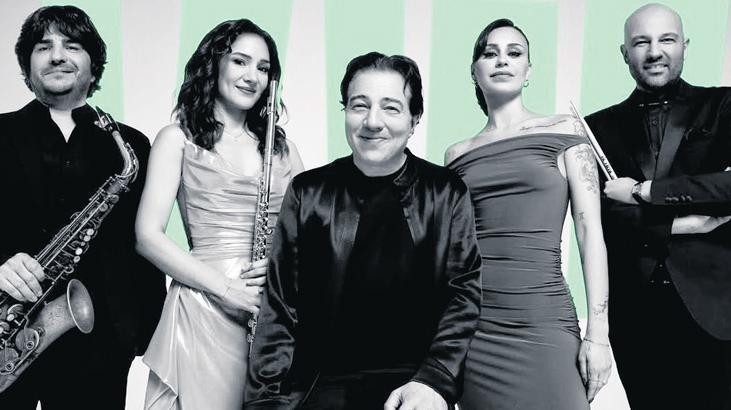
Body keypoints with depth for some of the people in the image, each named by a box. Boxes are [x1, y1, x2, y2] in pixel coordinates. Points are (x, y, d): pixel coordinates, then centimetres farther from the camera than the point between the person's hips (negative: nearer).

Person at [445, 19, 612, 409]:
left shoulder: (564, 131, 4)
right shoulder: (458, 154, 11)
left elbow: (590, 231, 0)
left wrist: (597, 335, -7)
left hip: (543, 322, -2)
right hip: (471, 323, 2)